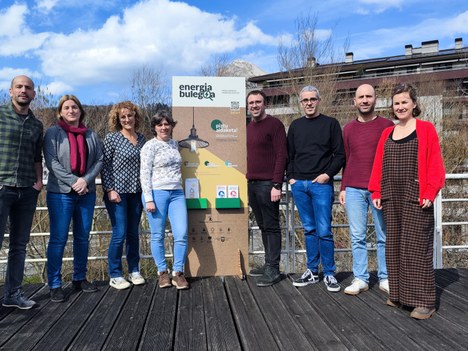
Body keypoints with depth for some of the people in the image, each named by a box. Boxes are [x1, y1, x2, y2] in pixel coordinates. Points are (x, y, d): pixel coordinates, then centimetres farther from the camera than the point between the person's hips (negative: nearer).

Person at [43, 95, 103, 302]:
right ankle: (55, 285, 6)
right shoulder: (53, 133, 1)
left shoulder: (91, 135, 11)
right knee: (58, 239, -3)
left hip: (87, 193, 4)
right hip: (60, 192, -4)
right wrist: (73, 181, -17)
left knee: (83, 238, 10)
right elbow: (51, 162, -9)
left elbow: (99, 160, 6)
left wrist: (86, 179, -10)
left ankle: (80, 278, 23)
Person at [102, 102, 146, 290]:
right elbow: (105, 166, -6)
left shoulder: (141, 139, 10)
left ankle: (134, 271, 24)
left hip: (136, 192, 5)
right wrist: (110, 190, -13)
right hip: (117, 192, -4)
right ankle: (115, 276, 10)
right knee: (119, 233, -4)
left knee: (133, 233, 11)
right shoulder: (112, 138, -4)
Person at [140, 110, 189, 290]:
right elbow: (144, 174, -7)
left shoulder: (175, 144, 15)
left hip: (177, 193, 5)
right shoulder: (150, 146, -2)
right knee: (158, 236, 4)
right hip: (157, 193, -5)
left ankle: (178, 272, 10)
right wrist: (149, 199, -13)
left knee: (182, 234, -3)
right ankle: (162, 272, 20)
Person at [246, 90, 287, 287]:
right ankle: (268, 265, 20)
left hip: (267, 184, -7)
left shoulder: (274, 124, -5)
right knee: (263, 226, 12)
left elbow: (281, 155, -11)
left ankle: (273, 270, 4)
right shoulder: (248, 128, 17)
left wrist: (277, 185, -16)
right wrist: (247, 179, 11)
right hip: (251, 184, 7)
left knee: (271, 227, -2)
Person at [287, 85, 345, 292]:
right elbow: (289, 155, 16)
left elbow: (340, 155, 1)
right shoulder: (295, 126, 14)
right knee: (309, 230, 10)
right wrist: (291, 177, 5)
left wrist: (328, 174, -10)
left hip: (321, 184, -3)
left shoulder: (330, 124, 4)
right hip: (299, 184, 4)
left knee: (324, 231, -4)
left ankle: (329, 274, 8)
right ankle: (311, 271, 18)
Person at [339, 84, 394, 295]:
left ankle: (385, 279, 16)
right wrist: (343, 188, 11)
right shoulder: (348, 129, 12)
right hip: (354, 190, 2)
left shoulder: (387, 126, 4)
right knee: (357, 237, 4)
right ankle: (360, 279, 12)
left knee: (384, 236, 4)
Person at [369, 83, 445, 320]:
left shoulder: (426, 129, 0)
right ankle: (398, 294, 22)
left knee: (416, 247, -4)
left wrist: (430, 192, -13)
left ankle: (424, 301, 5)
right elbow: (378, 165, 14)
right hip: (391, 200, 5)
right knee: (394, 246, 10)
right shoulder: (387, 133, 14)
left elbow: (435, 164, -5)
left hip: (416, 199, -5)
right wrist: (376, 192, 7)